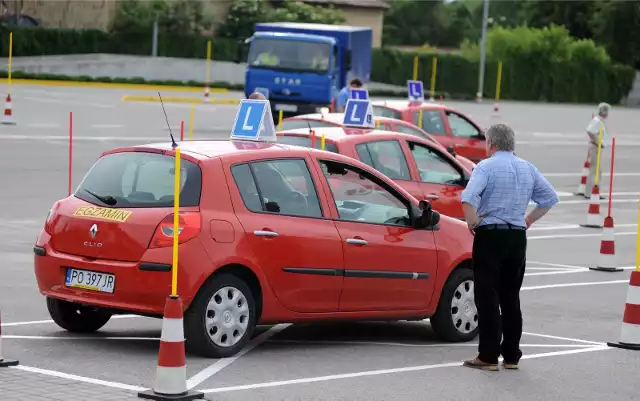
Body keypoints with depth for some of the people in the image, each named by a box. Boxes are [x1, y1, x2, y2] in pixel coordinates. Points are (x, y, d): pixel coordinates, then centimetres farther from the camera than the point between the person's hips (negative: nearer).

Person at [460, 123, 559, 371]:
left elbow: (468, 197, -23)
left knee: (487, 297, -3)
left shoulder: (487, 166, -9)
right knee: (511, 298, 12)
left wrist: (471, 221, -9)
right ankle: (511, 356, 14)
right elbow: (550, 197, 17)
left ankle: (488, 356, -5)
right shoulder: (527, 168, 10)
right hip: (517, 237, 6)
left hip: (490, 236, -6)